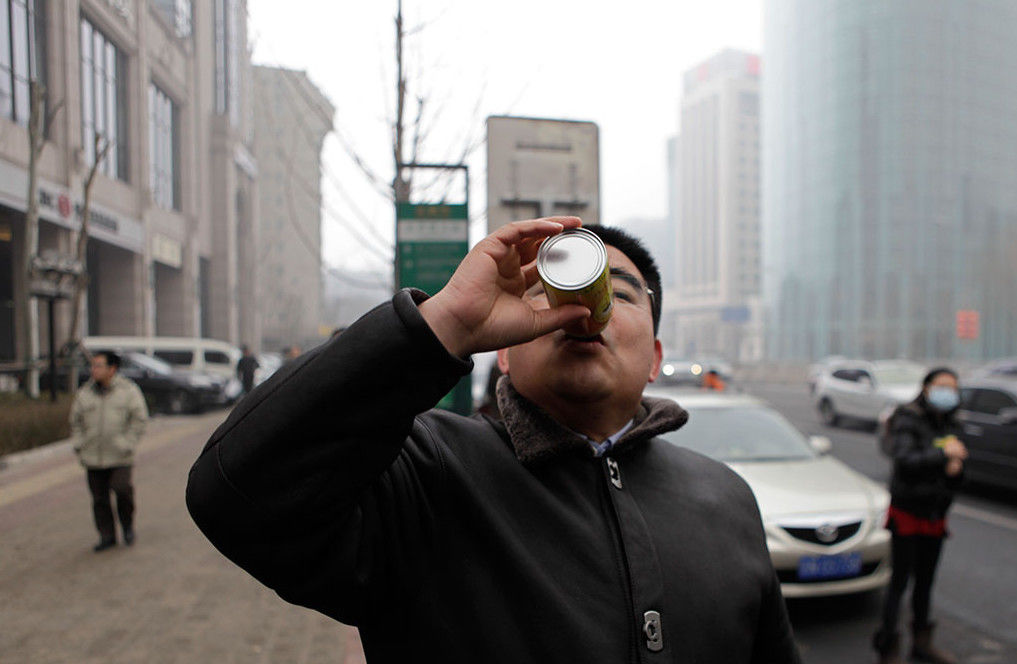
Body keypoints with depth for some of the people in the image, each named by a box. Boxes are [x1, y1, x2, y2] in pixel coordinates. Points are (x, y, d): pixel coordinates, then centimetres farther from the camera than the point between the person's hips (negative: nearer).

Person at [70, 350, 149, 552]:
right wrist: (79, 445, 7)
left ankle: (127, 524, 8)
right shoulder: (84, 393, 8)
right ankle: (107, 536, 18)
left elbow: (140, 419, -1)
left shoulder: (128, 390, -2)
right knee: (99, 499, 5)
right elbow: (76, 421, 18)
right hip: (93, 458, 4)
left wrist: (128, 444, -8)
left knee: (122, 488, -18)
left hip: (120, 457, -3)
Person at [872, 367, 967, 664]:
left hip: (935, 516, 6)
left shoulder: (949, 425, 10)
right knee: (900, 580, -4)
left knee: (925, 580, 16)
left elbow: (956, 477, 11)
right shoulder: (908, 420, -10)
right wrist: (943, 454, -30)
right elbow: (904, 461, -25)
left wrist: (955, 467, -11)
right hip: (907, 511, -6)